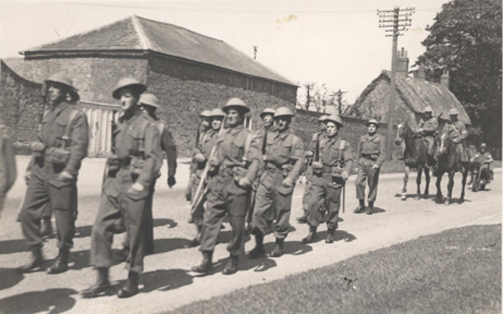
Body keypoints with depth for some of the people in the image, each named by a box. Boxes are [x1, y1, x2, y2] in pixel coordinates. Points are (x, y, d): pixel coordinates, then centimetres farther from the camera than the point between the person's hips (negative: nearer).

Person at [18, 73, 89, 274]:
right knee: (28, 212, 4)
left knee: (63, 217, 2)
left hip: (60, 173, -7)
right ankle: (36, 255, 17)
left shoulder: (76, 116, -7)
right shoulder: (47, 113, 15)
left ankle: (63, 259, 18)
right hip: (40, 171, 7)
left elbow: (79, 146, -15)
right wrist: (31, 167, 16)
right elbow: (39, 142, 20)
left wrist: (69, 171, -24)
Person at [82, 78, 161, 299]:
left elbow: (154, 157, -14)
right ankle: (102, 280, 10)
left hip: (133, 185, -6)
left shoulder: (148, 125, -6)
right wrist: (107, 180, 14)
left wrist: (142, 182, -25)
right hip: (113, 183, 7)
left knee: (134, 234, 3)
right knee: (100, 228, 1)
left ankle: (133, 281, 18)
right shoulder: (120, 123, 16)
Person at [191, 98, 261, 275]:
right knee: (210, 220, 0)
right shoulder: (223, 135, 16)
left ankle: (234, 261, 19)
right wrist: (213, 163, 8)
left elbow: (255, 160, -15)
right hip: (217, 183, 6)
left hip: (236, 185, -6)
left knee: (237, 224, 4)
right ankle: (206, 261, 4)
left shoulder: (248, 138, -4)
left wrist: (247, 179, -28)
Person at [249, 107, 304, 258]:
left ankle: (279, 245, 21)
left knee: (282, 213, 5)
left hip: (283, 181, -3)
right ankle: (259, 246, 6)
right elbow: (262, 155, 21)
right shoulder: (269, 137, 15)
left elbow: (299, 161, -9)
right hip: (266, 178, 4)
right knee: (260, 211, -2)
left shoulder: (295, 140, 1)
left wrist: (291, 177, -22)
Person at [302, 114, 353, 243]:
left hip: (334, 179, -3)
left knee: (332, 207, 5)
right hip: (319, 177, 3)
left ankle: (330, 233, 22)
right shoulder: (321, 143, 14)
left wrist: (346, 171, -27)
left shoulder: (344, 145, 3)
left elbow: (349, 160, -9)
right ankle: (312, 232, 3)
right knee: (313, 203, -7)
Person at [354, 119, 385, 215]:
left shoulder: (380, 139, 3)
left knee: (372, 185, 3)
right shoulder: (362, 138, 15)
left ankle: (370, 206, 15)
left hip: (373, 163, -3)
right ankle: (361, 204, 5)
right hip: (363, 161, 3)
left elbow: (382, 153, -5)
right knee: (359, 182, -8)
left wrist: (378, 164, -18)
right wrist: (358, 164, 13)